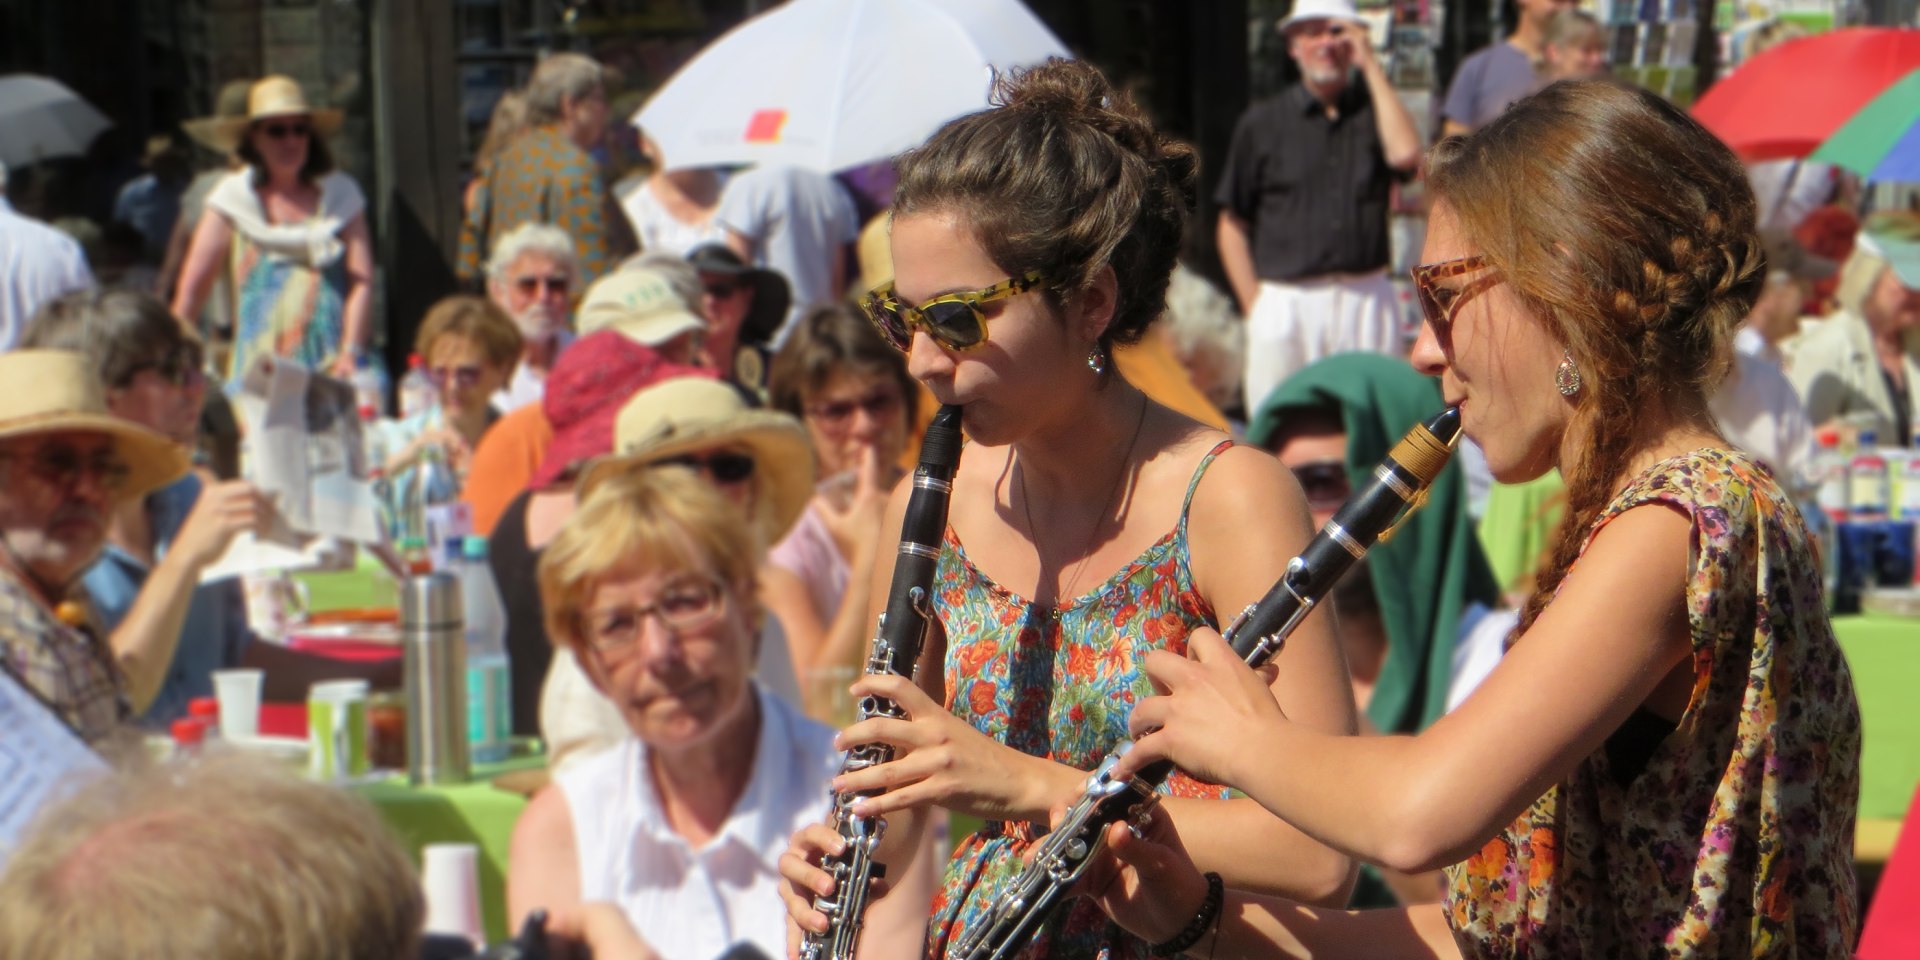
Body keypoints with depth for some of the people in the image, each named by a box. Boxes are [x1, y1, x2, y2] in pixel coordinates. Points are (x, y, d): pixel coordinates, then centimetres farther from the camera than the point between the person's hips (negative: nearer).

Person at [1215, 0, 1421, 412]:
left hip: (1366, 300, 1)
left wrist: (1371, 66, -4)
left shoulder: (1373, 110, 11)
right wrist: (1254, 305, -1)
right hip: (1286, 301, -1)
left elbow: (1405, 154, -12)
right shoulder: (1262, 123, 8)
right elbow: (1232, 224, 8)